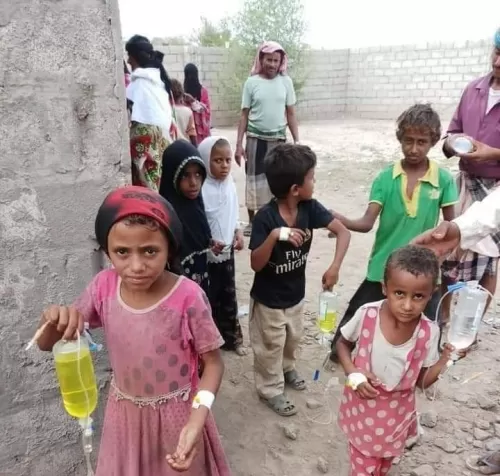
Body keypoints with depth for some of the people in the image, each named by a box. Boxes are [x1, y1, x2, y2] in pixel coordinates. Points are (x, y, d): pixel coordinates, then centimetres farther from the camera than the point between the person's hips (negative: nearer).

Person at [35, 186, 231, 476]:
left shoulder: (188, 297, -26)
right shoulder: (104, 287, -14)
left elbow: (213, 362, -15)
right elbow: (47, 344, -4)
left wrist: (196, 421, -28)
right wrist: (54, 320, -28)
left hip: (177, 413, -3)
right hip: (125, 413, 4)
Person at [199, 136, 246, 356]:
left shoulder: (230, 184, 1)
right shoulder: (201, 189, -22)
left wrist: (238, 233, 2)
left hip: (227, 251, 7)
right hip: (206, 255, -7)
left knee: (229, 297, 20)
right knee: (208, 299, 8)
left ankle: (231, 337, 38)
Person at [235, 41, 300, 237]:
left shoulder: (286, 81, 1)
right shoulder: (252, 82, -3)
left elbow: (291, 114, 4)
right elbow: (244, 115, -1)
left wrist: (297, 141, 0)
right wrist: (239, 144, -5)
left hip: (278, 139, 1)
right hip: (256, 139, -1)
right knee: (254, 179, 6)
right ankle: (252, 221, 19)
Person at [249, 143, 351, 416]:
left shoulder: (310, 208, -14)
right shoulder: (265, 217, -28)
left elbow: (343, 232, -13)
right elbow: (256, 265, -27)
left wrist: (335, 267, -27)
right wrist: (274, 235, -43)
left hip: (296, 293, 6)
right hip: (268, 298, -5)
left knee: (292, 339, 29)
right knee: (270, 347, 15)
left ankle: (287, 369, 57)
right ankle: (270, 389, 39)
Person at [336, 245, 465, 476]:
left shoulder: (428, 332, -20)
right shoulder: (367, 315, -24)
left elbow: (422, 381, -10)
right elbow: (342, 343, -5)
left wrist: (445, 359, -26)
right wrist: (353, 374, -20)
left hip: (396, 413, 2)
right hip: (361, 406, -2)